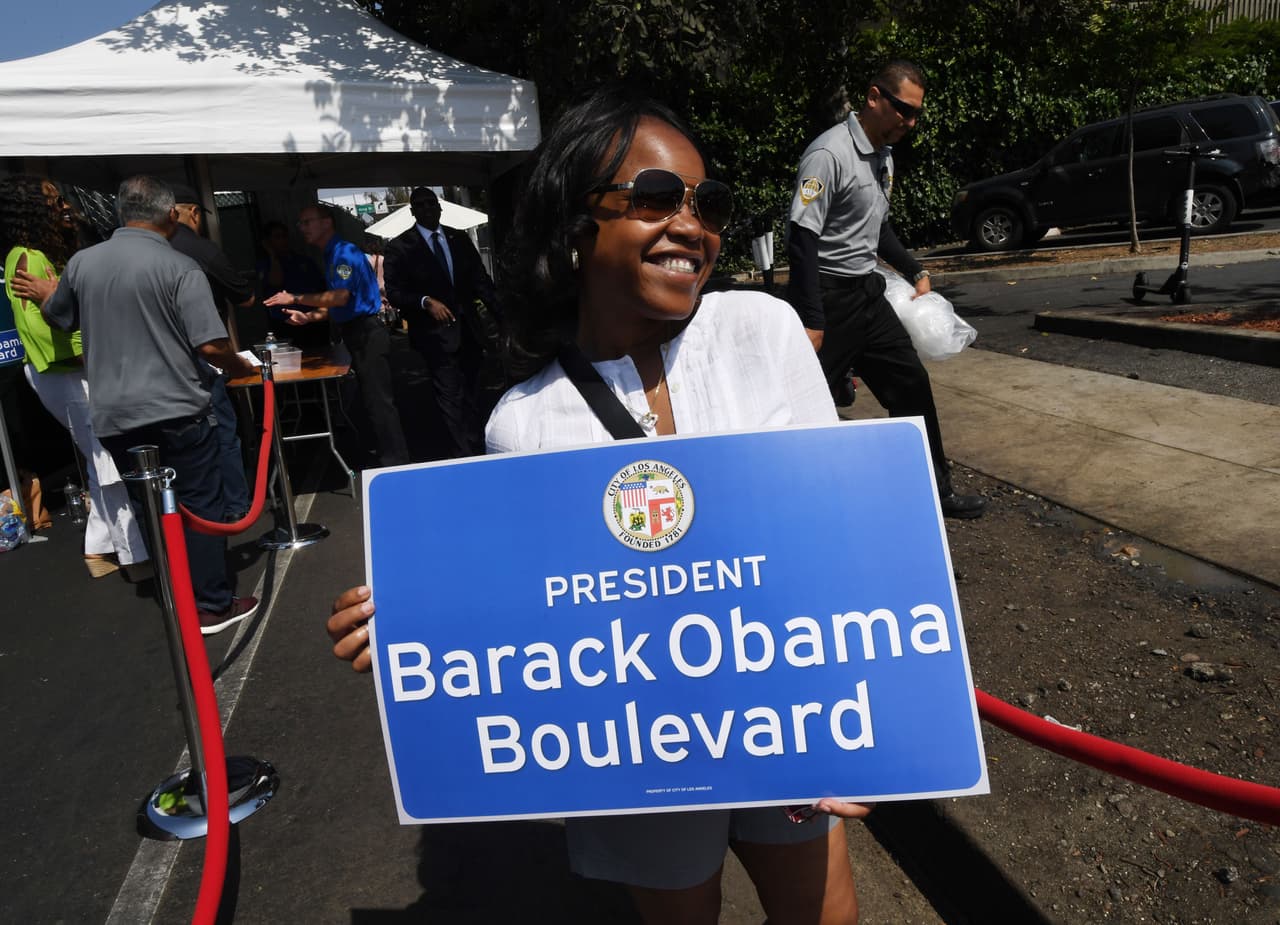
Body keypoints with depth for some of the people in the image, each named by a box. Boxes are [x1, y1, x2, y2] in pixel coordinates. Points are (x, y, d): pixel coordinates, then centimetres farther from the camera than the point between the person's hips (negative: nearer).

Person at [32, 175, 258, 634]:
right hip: (175, 410, -5)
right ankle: (213, 606, 11)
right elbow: (211, 345, -16)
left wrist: (45, 291, 45)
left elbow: (56, 318, 23)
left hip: (113, 415, 5)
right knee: (200, 505, 5)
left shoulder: (82, 262, 5)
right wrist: (241, 367, 4)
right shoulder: (180, 267, -10)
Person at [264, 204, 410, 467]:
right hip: (358, 335, 10)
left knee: (378, 401, -7)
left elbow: (341, 297, -24)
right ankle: (390, 457, 23)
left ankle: (396, 463, -1)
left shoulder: (345, 252, -13)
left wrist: (296, 299, -17)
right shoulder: (332, 255, 17)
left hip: (367, 334, -10)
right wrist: (308, 317, 6)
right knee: (374, 400, 14)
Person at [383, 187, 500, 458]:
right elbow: (394, 291, -5)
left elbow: (480, 279, 9)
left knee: (471, 392, 10)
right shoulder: (400, 247, -1)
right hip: (435, 332, -4)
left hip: (468, 328, 4)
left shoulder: (460, 239, 10)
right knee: (450, 395, -9)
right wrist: (426, 302, -20)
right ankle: (466, 452, -5)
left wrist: (501, 313, -2)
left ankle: (477, 446, 20)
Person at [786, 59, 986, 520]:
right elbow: (802, 238, -21)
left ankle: (935, 490, 26)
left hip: (867, 292, 9)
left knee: (911, 384, 12)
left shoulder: (884, 155, 11)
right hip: (828, 297, -9)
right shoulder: (830, 153, -17)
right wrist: (811, 322, -23)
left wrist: (915, 271, 20)